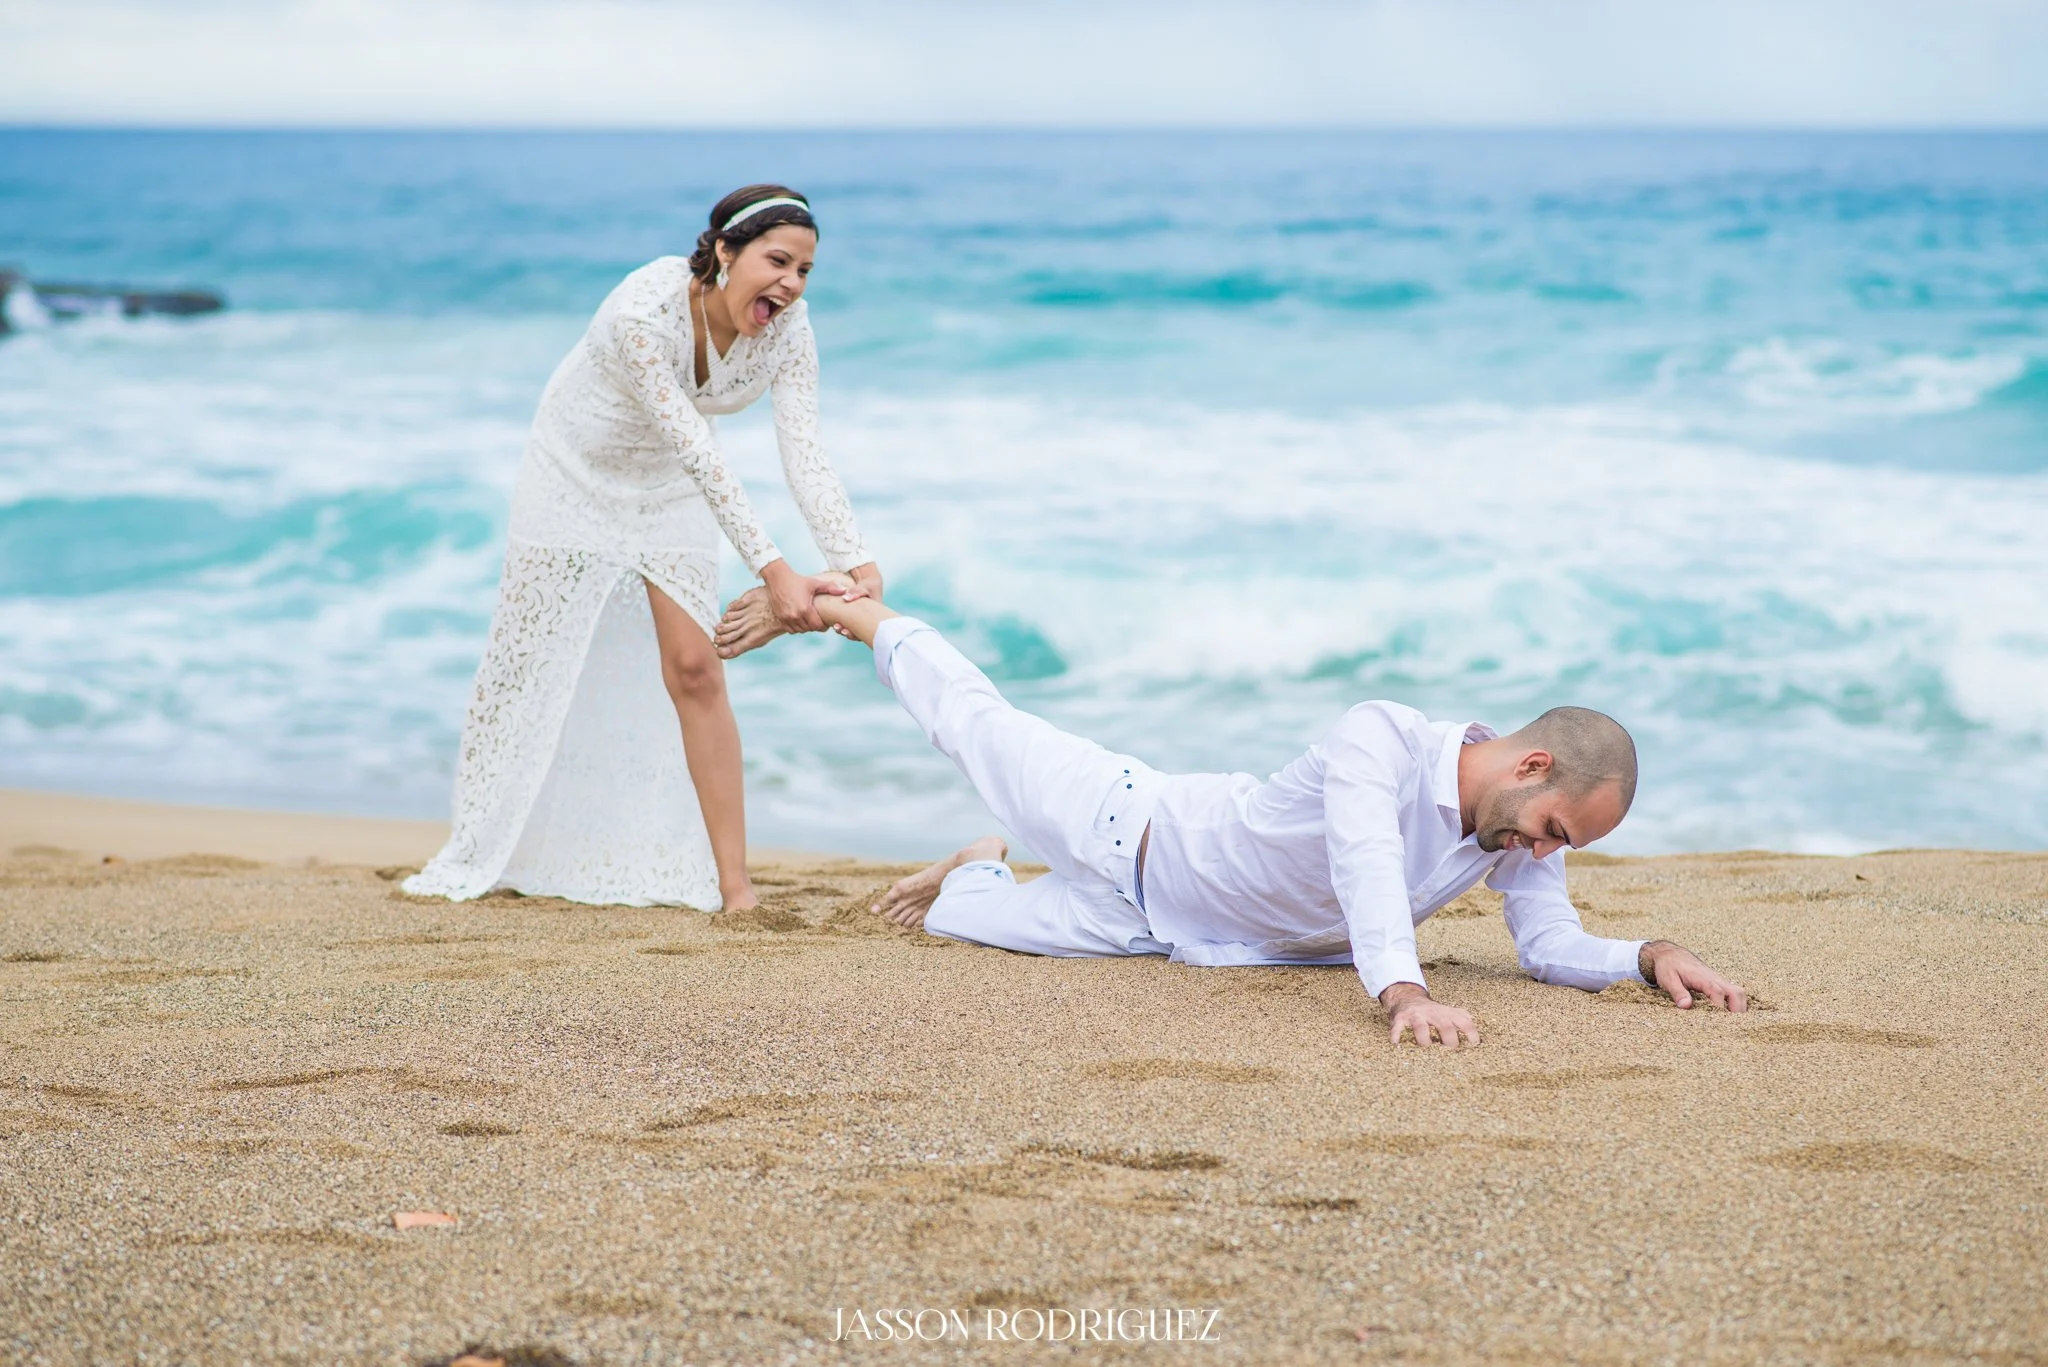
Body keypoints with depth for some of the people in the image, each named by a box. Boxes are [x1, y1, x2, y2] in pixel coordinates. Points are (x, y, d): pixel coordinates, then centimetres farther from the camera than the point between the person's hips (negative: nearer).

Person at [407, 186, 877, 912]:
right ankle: (481, 858, 27)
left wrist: (855, 562, -45)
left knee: (693, 670, -7)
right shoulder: (645, 310, -38)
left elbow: (804, 452, -31)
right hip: (578, 472, -3)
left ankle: (733, 886, -6)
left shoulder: (786, 328, -23)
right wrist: (770, 568, -46)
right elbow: (696, 450, -40)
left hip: (668, 491, 3)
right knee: (537, 663, 7)